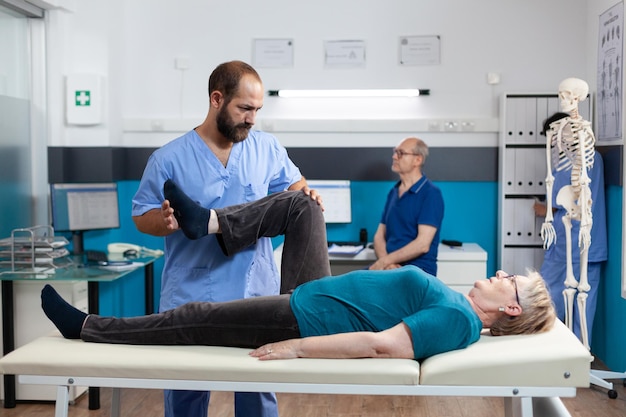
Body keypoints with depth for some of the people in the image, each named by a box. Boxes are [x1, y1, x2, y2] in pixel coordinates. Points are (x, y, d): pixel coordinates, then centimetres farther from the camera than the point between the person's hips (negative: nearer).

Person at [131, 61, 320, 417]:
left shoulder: (267, 147, 2)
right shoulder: (169, 159, -6)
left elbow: (293, 182, 16)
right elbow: (142, 216, 0)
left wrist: (305, 195, -7)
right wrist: (167, 220, -22)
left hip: (256, 296, 2)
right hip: (191, 300, -2)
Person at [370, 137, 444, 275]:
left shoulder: (431, 194, -5)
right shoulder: (393, 192, 16)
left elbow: (422, 244, -14)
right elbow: (380, 235, 13)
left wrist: (384, 261, -13)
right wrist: (386, 262, -7)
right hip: (391, 267, 6)